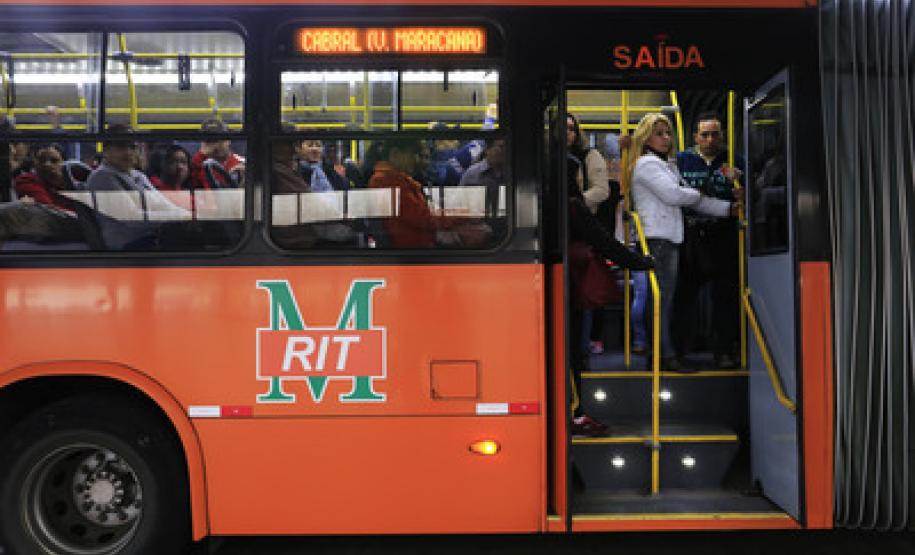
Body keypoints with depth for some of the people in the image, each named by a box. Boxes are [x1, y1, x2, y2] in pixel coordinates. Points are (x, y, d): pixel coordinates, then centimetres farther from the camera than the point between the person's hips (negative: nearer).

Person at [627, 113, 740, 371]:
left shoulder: (668, 165, 25)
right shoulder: (647, 164, -5)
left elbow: (692, 199, 21)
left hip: (670, 238, 9)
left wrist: (728, 207, 12)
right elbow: (673, 195, -17)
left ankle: (666, 351, 13)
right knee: (663, 298, -8)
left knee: (667, 298, 8)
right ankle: (665, 355, -5)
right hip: (656, 239, -9)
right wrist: (698, 194, 3)